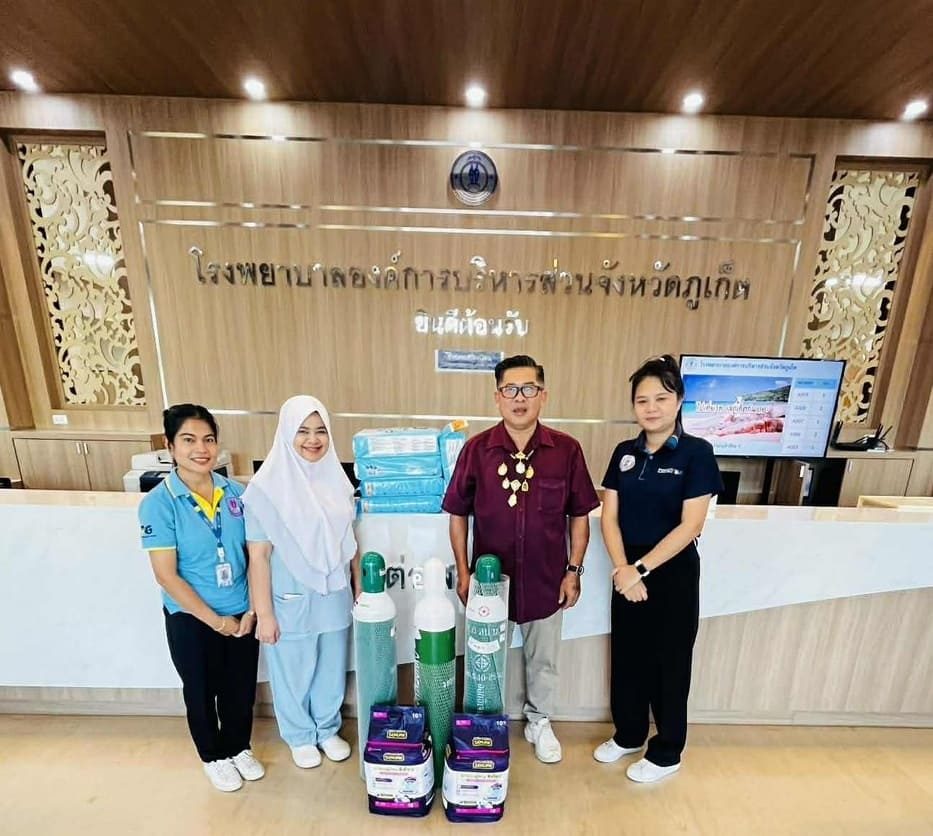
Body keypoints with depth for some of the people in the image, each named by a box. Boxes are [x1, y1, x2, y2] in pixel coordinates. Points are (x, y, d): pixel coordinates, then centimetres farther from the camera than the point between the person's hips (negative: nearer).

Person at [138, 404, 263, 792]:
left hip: (241, 613, 3)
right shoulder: (158, 503, -17)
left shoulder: (235, 492, -8)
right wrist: (214, 620, -14)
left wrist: (252, 609, -7)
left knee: (241, 688, 20)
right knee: (201, 693, 20)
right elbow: (167, 576, -15)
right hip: (191, 619, -2)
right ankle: (214, 757, 47)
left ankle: (239, 748, 48)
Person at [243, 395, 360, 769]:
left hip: (334, 596, 4)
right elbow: (258, 557, -13)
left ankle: (328, 729, 49)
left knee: (332, 670, 22)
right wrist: (264, 614, -10)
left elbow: (349, 540, 3)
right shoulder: (266, 487, -17)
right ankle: (300, 736, 47)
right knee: (294, 675, 19)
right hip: (291, 601, -3)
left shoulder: (336, 479, -5)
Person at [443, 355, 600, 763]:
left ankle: (539, 722, 51)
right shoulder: (476, 449, -12)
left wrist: (574, 570, -2)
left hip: (546, 579, 1)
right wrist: (463, 573, -4)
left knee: (543, 659, 23)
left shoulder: (566, 450, -11)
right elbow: (458, 515, -4)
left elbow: (580, 515, -1)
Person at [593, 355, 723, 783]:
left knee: (669, 663, 13)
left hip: (673, 573, -4)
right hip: (627, 572, 4)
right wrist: (621, 568, -13)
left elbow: (690, 526, -16)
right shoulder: (625, 453, 1)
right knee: (626, 656, 18)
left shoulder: (696, 452, -12)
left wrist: (642, 568, -17)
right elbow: (609, 516, -1)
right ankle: (628, 735, 43)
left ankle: (666, 753, 37)